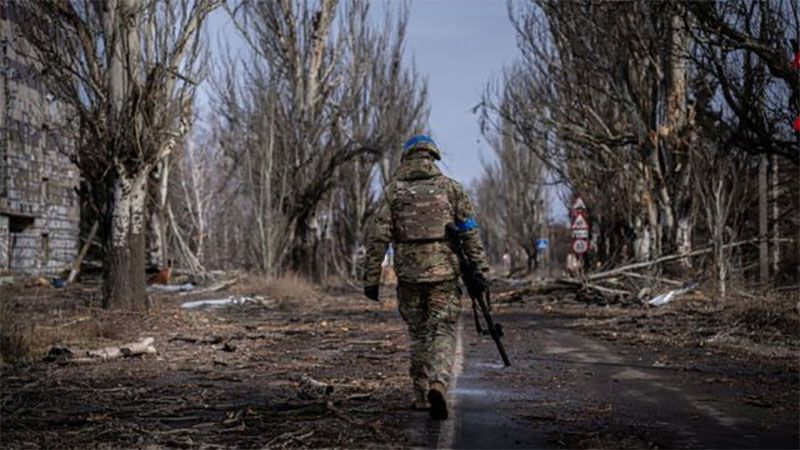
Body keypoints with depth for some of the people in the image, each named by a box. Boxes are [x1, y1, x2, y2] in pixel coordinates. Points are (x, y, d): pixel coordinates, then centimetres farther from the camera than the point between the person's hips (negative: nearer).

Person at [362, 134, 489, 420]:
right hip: (444, 272, -1)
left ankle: (423, 395, 20)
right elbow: (470, 232, 0)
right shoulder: (450, 187, 5)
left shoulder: (393, 191, 5)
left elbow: (377, 236, -1)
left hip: (409, 274, 1)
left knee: (419, 333, 16)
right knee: (443, 333, 2)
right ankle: (438, 384, -22)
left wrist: (371, 278, 1)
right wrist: (480, 269, 1)